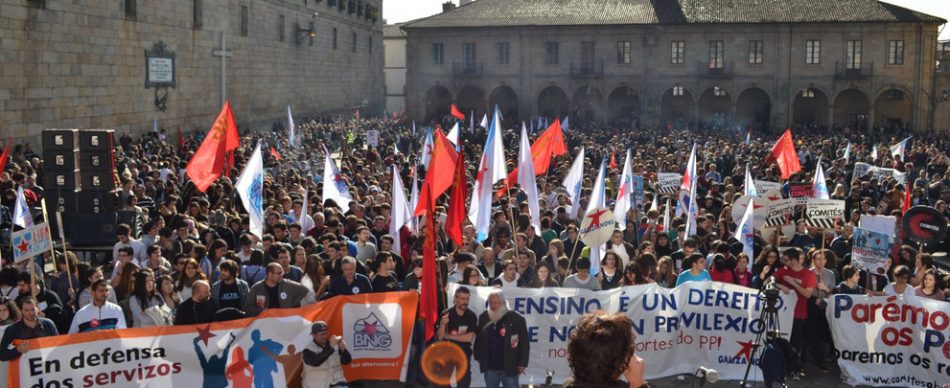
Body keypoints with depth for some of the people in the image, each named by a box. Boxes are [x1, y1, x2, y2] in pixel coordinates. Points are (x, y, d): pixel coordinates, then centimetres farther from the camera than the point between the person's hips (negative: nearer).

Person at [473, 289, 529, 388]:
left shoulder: (516, 318, -8)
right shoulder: (484, 318, 4)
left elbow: (524, 343, -7)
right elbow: (478, 340, 15)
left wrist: (522, 363, -9)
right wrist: (478, 357, 12)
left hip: (509, 368, -4)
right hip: (489, 367, 4)